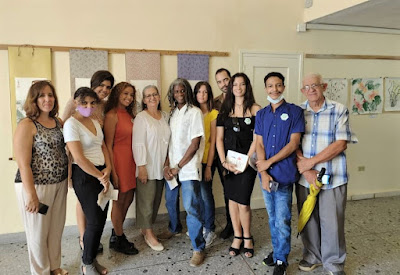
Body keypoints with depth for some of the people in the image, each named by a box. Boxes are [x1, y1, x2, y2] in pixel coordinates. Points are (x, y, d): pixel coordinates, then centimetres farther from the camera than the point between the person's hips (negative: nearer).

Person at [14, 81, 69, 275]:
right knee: (38, 233, 11)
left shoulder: (58, 122, 5)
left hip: (59, 184, 6)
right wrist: (32, 195, -17)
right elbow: (23, 165, -16)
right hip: (35, 186, -6)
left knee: (56, 229, 18)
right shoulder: (26, 125, -14)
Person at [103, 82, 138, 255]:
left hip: (130, 160, 8)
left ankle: (116, 234, 33)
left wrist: (137, 163, 8)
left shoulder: (129, 114, 12)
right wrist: (113, 172, -16)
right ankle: (118, 240, 24)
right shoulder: (112, 115, -11)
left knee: (128, 199, 15)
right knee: (119, 201, 5)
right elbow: (108, 145, -14)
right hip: (118, 160, -8)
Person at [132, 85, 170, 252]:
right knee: (147, 200, 2)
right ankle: (149, 234, 17)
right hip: (147, 166, -6)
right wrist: (141, 167, -17)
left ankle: (146, 228, 30)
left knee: (157, 199, 13)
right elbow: (138, 144, -13)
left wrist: (167, 163, 12)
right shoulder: (141, 117, -10)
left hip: (161, 166, 6)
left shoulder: (165, 116, 9)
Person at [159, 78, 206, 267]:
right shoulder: (172, 113, 11)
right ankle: (174, 228, 45)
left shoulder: (194, 112, -6)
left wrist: (178, 167, -10)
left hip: (188, 168, -6)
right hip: (172, 167, 6)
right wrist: (167, 165, -3)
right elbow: (169, 140, 9)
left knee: (191, 207, -6)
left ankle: (198, 248, 7)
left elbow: (195, 143, -11)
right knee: (170, 201, 19)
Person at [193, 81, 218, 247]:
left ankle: (210, 230, 15)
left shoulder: (213, 114, -5)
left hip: (206, 160, -4)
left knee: (205, 194, -2)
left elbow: (213, 141, -7)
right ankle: (200, 226, 29)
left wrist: (209, 166, -9)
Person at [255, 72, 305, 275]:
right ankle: (277, 250, 34)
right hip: (266, 175, 4)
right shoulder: (261, 114, 9)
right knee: (272, 218, 16)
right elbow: (259, 144, 4)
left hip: (284, 174, -4)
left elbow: (294, 143, -9)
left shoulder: (295, 112, -3)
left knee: (282, 220, 1)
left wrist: (268, 163, -11)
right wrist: (264, 173, -8)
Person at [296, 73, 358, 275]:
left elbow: (341, 144, -9)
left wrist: (311, 162, -13)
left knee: (332, 221, 5)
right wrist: (306, 171, -12)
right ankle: (312, 256, 34)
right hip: (304, 178, 2)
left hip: (333, 177, -2)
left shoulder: (339, 111, -2)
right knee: (308, 220, 13)